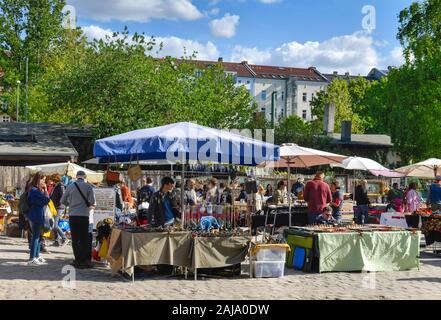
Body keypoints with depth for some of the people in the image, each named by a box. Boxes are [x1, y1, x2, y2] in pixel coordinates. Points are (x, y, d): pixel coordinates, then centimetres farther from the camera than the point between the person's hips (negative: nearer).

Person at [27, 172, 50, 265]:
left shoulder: (37, 190, 14)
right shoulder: (35, 190, -17)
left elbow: (45, 200, 13)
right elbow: (47, 200, -19)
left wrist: (44, 190, 5)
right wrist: (45, 190, -10)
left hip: (38, 216, 10)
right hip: (36, 216, -10)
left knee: (37, 236, 15)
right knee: (36, 237, -7)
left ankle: (37, 256, 23)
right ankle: (32, 259, -6)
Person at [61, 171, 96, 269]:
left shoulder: (70, 186, 3)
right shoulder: (88, 187, -4)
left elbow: (63, 201, 6)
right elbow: (93, 202, -9)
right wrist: (91, 205, 13)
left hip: (73, 216, 2)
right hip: (84, 216, -2)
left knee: (75, 239, 8)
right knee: (85, 239, 4)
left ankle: (78, 260, 8)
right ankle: (85, 261, 5)